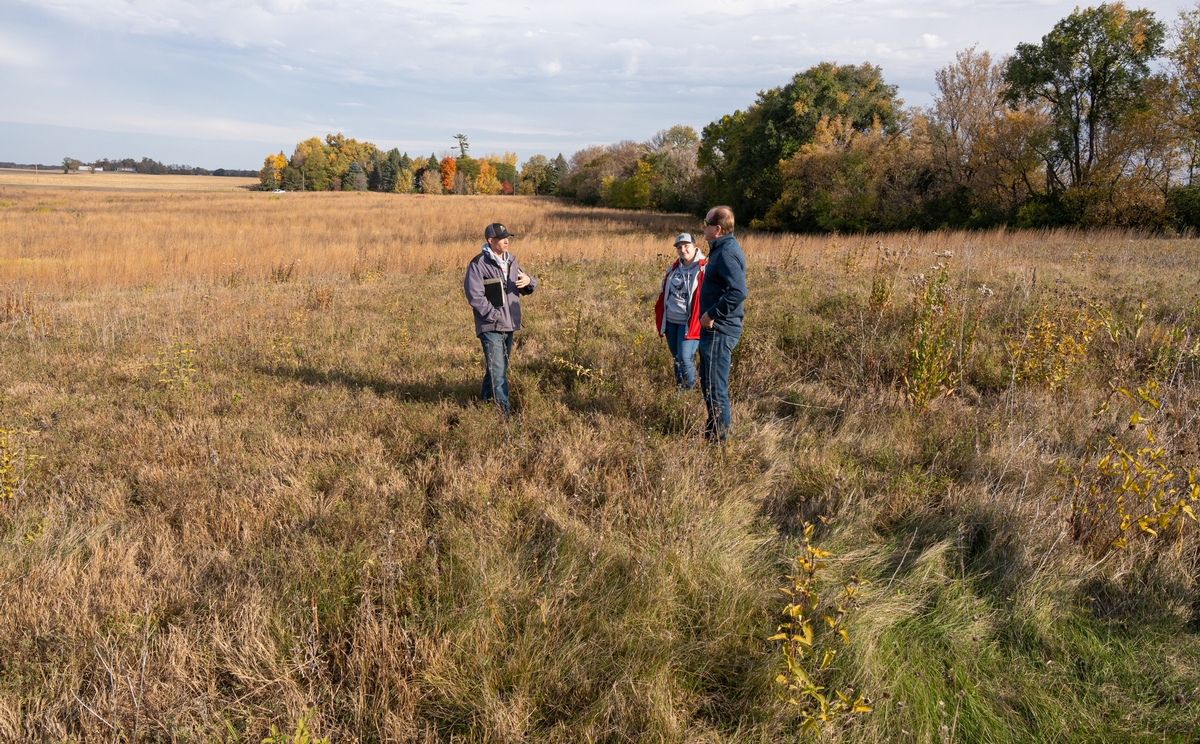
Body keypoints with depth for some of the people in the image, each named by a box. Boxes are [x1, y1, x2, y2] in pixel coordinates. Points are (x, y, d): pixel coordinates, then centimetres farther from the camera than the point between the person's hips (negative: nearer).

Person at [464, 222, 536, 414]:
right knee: (497, 371, -10)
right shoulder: (478, 264, -10)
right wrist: (495, 315, -18)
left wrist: (529, 281, -7)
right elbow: (474, 295, -16)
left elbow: (525, 288, 18)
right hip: (491, 327, -7)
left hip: (509, 326, 8)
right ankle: (504, 410, -8)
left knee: (500, 368, 17)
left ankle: (485, 402, 31)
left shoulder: (510, 261, 13)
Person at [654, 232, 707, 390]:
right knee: (676, 358, 14)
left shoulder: (704, 269, -10)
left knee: (685, 358, -11)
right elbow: (664, 292, 19)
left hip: (689, 322, -6)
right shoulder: (674, 268, 10)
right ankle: (678, 389, 27)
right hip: (670, 321, 6)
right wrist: (660, 316, 16)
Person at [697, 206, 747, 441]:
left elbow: (738, 292, -29)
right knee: (708, 383, 19)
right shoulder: (722, 249, 13)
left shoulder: (727, 253, -18)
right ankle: (716, 429, 30)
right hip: (715, 328, 11)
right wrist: (710, 315, 13)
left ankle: (719, 437, 6)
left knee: (714, 386, -3)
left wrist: (712, 314, -22)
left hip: (719, 330, -11)